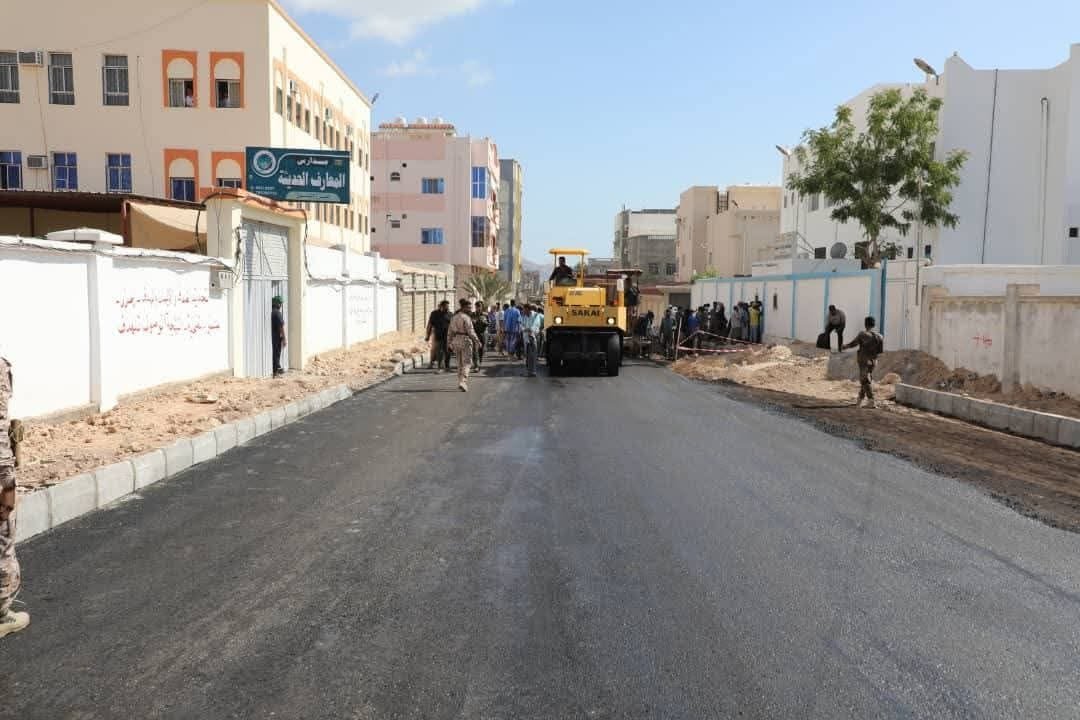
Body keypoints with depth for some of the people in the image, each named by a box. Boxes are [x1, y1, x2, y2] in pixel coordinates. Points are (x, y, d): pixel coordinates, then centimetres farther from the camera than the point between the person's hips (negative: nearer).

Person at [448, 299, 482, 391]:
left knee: (460, 363, 17)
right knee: (466, 363, -4)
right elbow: (470, 331, -16)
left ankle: (461, 383, 22)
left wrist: (450, 342, 18)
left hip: (456, 341, 7)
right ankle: (463, 382, -17)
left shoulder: (454, 317, 10)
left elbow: (450, 331, 12)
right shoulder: (466, 317, -13)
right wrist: (477, 341, -8)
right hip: (465, 340, -7)